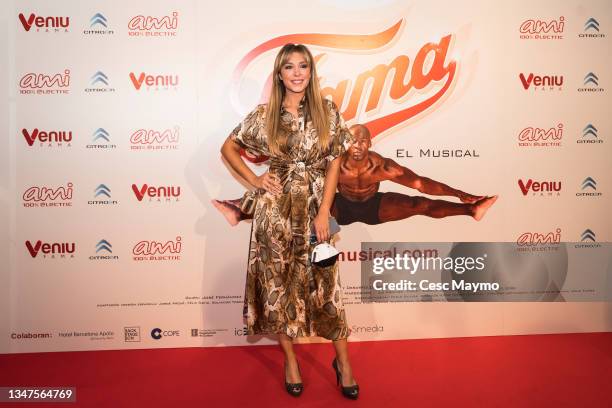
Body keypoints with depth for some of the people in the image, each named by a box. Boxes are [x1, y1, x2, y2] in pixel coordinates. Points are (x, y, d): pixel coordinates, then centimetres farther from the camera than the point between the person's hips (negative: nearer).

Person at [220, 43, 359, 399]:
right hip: (275, 209, 1)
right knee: (278, 284, 7)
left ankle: (343, 362, 22)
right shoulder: (264, 115, 1)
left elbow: (334, 163, 0)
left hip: (315, 207, 0)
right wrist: (254, 180, 1)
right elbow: (228, 148, 12)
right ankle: (290, 360, 26)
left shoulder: (327, 111, 1)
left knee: (325, 284, 4)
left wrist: (324, 212, -6)